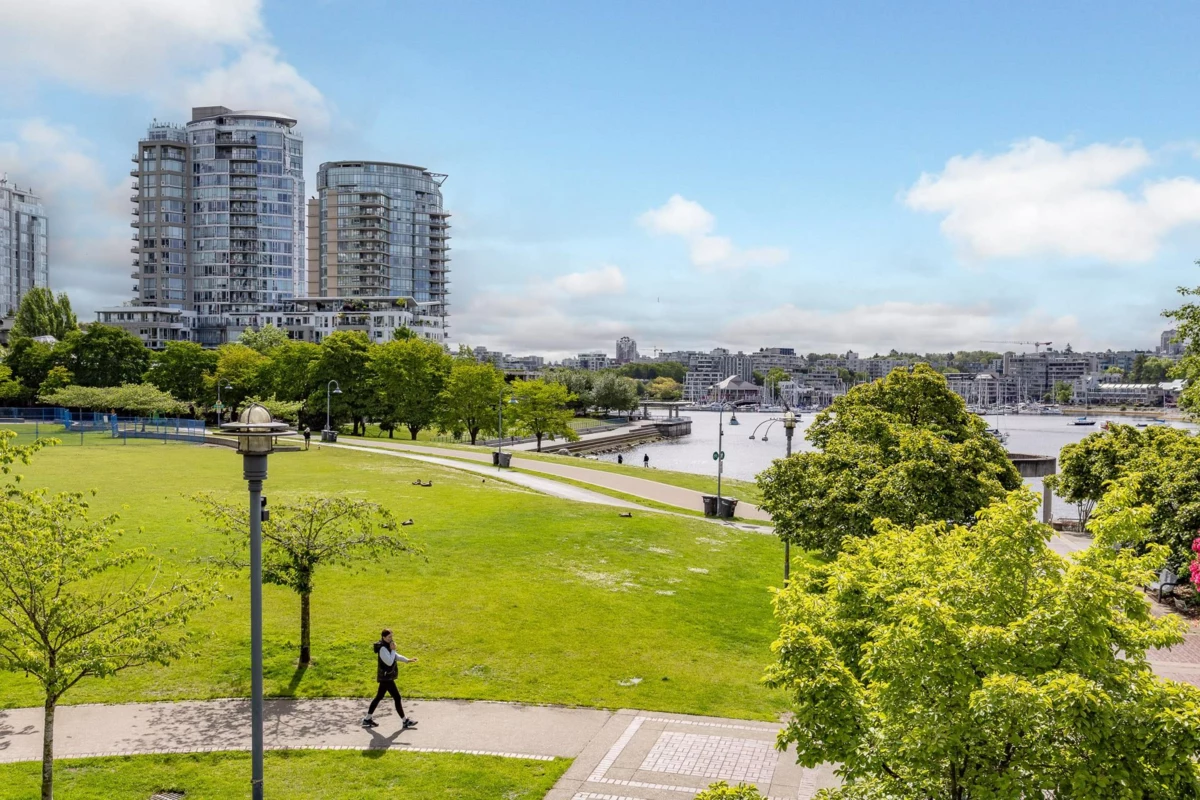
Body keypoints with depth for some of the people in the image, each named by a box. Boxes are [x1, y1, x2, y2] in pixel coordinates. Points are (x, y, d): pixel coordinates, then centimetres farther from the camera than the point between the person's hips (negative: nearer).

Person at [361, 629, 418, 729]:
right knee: (397, 697, -4)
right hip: (386, 677, -10)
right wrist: (393, 650, -22)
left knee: (379, 697, 18)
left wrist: (407, 660, 8)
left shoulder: (387, 646, 8)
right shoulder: (383, 649, -22)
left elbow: (396, 656, 17)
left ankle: (367, 719, 27)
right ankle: (405, 722, 4)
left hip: (386, 677, 10)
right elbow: (390, 662, -26)